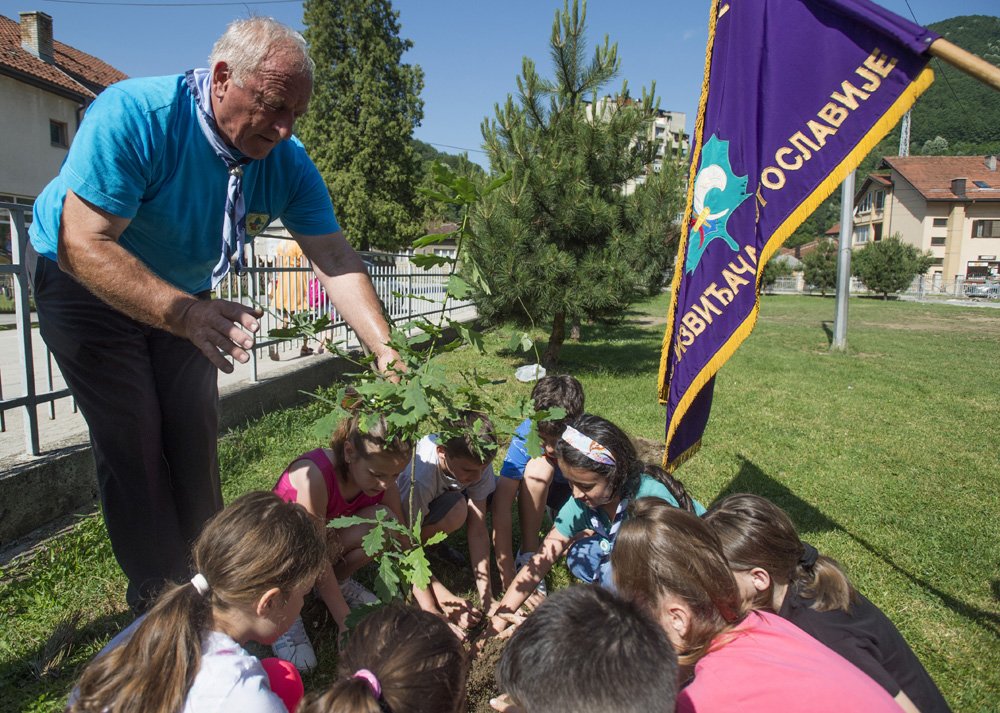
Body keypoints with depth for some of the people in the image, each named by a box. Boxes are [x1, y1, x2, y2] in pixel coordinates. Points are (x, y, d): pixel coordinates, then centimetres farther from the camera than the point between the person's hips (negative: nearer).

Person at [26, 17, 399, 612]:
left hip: (186, 294, 5)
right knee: (133, 439, -9)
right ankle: (160, 596, 8)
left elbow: (336, 259, -21)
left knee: (196, 435, 5)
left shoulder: (287, 162, -18)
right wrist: (185, 315, -49)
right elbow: (84, 246, -36)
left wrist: (386, 351, -34)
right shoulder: (132, 115, -32)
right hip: (84, 283, -4)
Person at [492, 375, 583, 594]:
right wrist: (508, 578, -36)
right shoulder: (526, 435, -31)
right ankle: (528, 555, -20)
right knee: (538, 468, -35)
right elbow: (500, 509, -34)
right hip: (541, 490, 0)